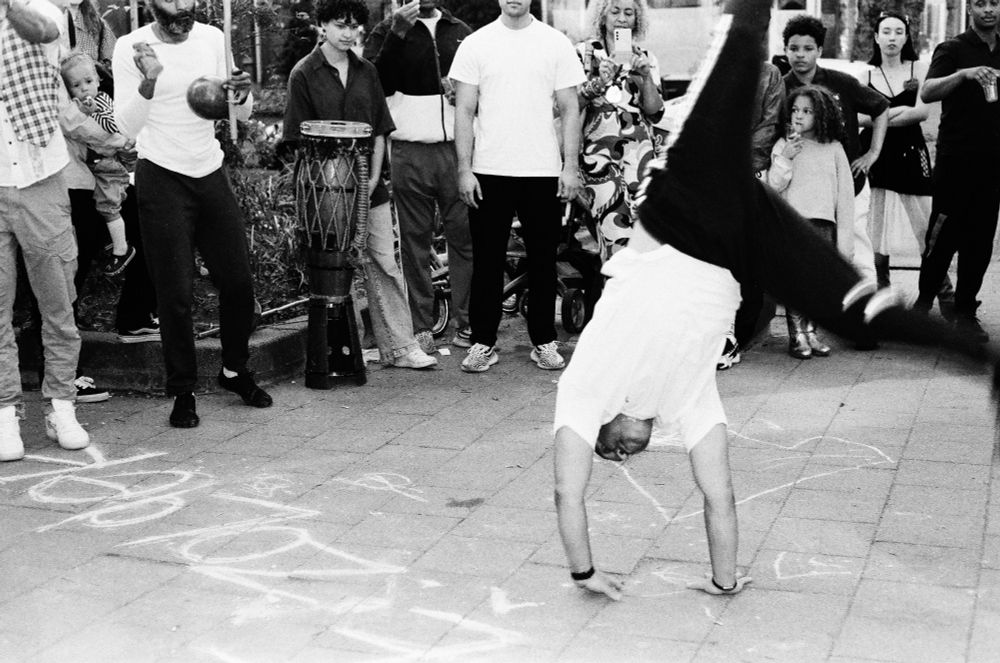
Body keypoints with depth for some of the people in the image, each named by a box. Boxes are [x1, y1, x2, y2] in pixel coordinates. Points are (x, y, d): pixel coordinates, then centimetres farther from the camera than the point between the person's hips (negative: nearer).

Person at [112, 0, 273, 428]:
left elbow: (242, 116, 8)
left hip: (211, 174, 4)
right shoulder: (130, 48, -8)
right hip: (161, 179, -4)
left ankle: (235, 370, 29)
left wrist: (242, 93, -15)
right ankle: (183, 392, 11)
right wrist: (149, 81, -31)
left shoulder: (211, 38, 4)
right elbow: (127, 128, -16)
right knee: (176, 293, -2)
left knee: (238, 282, 7)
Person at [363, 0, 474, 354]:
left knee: (464, 236, -4)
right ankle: (421, 327, 5)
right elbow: (377, 84, -8)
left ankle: (466, 323, 1)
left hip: (456, 149, 2)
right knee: (415, 241, 1)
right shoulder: (386, 32, 8)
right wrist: (397, 33, -15)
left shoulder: (461, 33, 17)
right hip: (409, 153, -2)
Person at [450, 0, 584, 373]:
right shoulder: (475, 44, 4)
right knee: (487, 260, 4)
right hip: (488, 172, 0)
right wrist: (464, 169, -4)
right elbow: (464, 111, 3)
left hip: (543, 172, 0)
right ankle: (483, 343, 13)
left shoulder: (555, 43, 5)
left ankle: (544, 341, 17)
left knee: (542, 259, 6)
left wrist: (571, 165, -2)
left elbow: (569, 108, 6)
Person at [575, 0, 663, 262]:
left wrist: (646, 77, -9)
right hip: (598, 151, -2)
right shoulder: (584, 52, 6)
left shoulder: (646, 59, 13)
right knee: (617, 232, -16)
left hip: (639, 152, 3)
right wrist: (597, 83, -17)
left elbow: (655, 111, 5)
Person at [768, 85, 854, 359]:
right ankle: (796, 334, 0)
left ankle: (810, 330, 11)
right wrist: (785, 158, -11)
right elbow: (773, 186, 3)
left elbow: (845, 193, 8)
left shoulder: (833, 148, 8)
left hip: (824, 223, 1)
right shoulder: (783, 145, 7)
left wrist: (845, 238, 4)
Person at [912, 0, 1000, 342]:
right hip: (956, 157, -5)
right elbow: (926, 94, -18)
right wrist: (964, 74, -31)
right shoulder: (953, 49, -2)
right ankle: (925, 298, 13)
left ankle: (966, 311, 10)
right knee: (944, 233, -3)